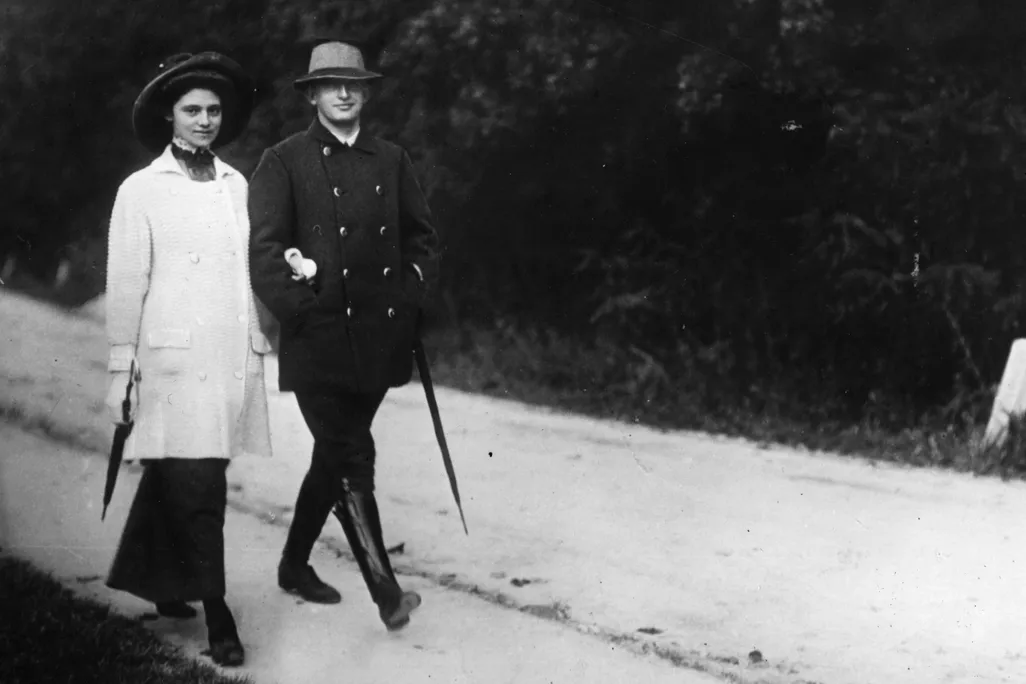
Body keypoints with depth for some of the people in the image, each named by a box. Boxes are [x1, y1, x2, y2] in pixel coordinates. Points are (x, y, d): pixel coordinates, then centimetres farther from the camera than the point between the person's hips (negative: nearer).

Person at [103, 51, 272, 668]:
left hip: (235, 361, 4)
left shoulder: (237, 187, 11)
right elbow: (126, 286, 0)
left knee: (174, 481, 10)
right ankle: (217, 616, -2)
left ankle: (159, 585, 29)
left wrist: (267, 336, 13)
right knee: (198, 489, -8)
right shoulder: (142, 191, 1)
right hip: (176, 361, -4)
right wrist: (120, 372, -3)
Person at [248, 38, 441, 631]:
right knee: (353, 460, -10)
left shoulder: (392, 161, 12)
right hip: (318, 340, -5)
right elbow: (265, 247, -7)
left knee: (335, 456, 16)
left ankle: (296, 565, 34)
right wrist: (298, 309, -13)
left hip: (379, 339, 5)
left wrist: (415, 296, 3)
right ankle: (386, 593, -8)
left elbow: (422, 237, 17)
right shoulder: (284, 162, -1)